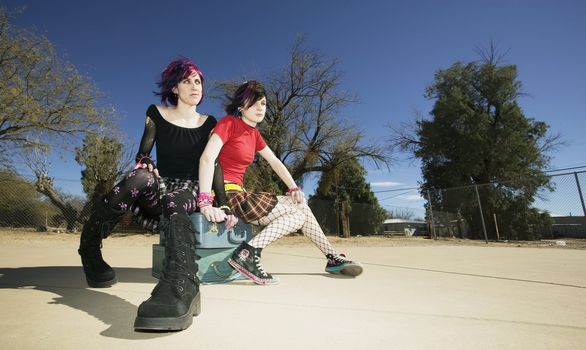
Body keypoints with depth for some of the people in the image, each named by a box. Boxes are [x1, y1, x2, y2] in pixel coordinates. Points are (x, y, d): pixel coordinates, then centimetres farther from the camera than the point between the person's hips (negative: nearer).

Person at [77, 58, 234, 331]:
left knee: (173, 202, -39)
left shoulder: (209, 124, 9)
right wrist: (144, 162, -16)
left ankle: (180, 287, -66)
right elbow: (143, 152, 11)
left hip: (190, 191, -1)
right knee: (140, 178, -35)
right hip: (159, 188, 1)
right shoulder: (156, 114, 10)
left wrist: (223, 206, -10)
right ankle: (89, 246, -16)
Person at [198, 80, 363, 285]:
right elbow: (207, 158, -20)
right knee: (299, 212, -11)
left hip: (238, 195, 8)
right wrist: (205, 202, -30)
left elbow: (275, 162, 18)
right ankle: (248, 253, -21)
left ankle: (333, 258, 11)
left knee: (301, 207, 5)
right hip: (225, 195, -8)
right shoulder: (229, 123, -7)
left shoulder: (254, 134, 17)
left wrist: (294, 189, 6)